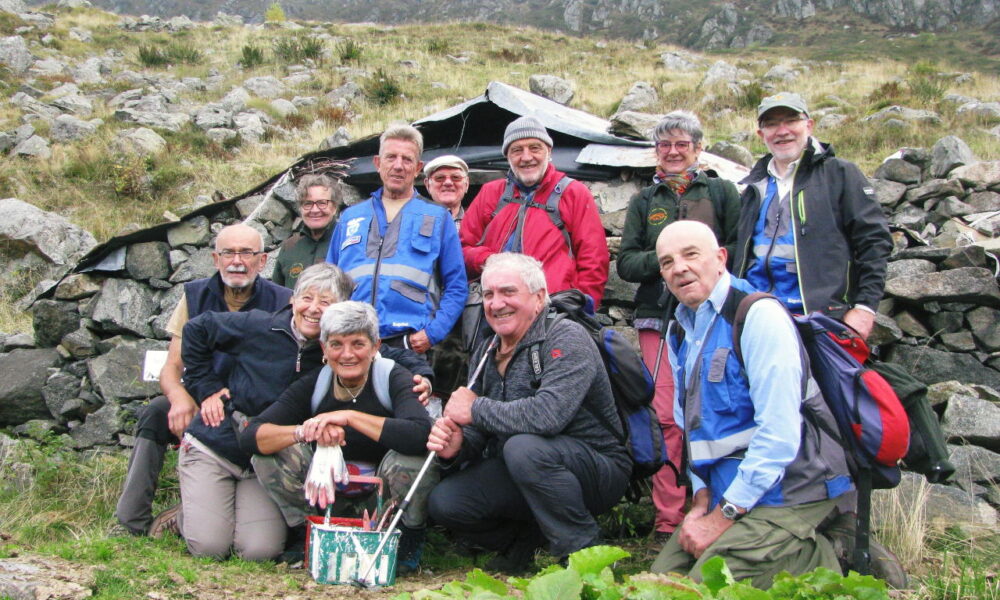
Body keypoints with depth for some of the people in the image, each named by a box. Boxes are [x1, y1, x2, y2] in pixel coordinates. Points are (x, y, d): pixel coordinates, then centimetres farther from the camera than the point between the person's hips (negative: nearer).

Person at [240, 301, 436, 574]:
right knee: (268, 454, -16)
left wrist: (350, 416, -36)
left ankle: (411, 539, -4)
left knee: (412, 457, -33)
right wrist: (303, 431, -36)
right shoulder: (312, 385, -6)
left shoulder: (393, 378, -15)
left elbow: (421, 435, -37)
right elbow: (250, 436, -17)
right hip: (329, 497, 3)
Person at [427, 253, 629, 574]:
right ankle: (526, 540, 13)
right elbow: (478, 437, 8)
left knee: (523, 447, -35)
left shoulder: (565, 337, -16)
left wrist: (476, 409, -20)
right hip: (518, 474, 7)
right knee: (443, 502, -13)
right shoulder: (484, 354, 8)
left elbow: (549, 414, -34)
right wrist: (455, 447, -17)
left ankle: (585, 552, -15)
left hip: (598, 469, -7)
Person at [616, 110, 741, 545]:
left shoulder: (722, 192, 14)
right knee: (665, 416, -5)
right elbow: (625, 262, 12)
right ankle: (668, 520, -1)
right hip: (660, 317, 2)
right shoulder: (644, 201, 20)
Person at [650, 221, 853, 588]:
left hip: (784, 491, -8)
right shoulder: (680, 331, 11)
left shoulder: (757, 314, -15)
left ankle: (817, 560, 2)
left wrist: (723, 517, -18)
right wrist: (701, 500, 2)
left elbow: (779, 432, -22)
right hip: (726, 493, 9)